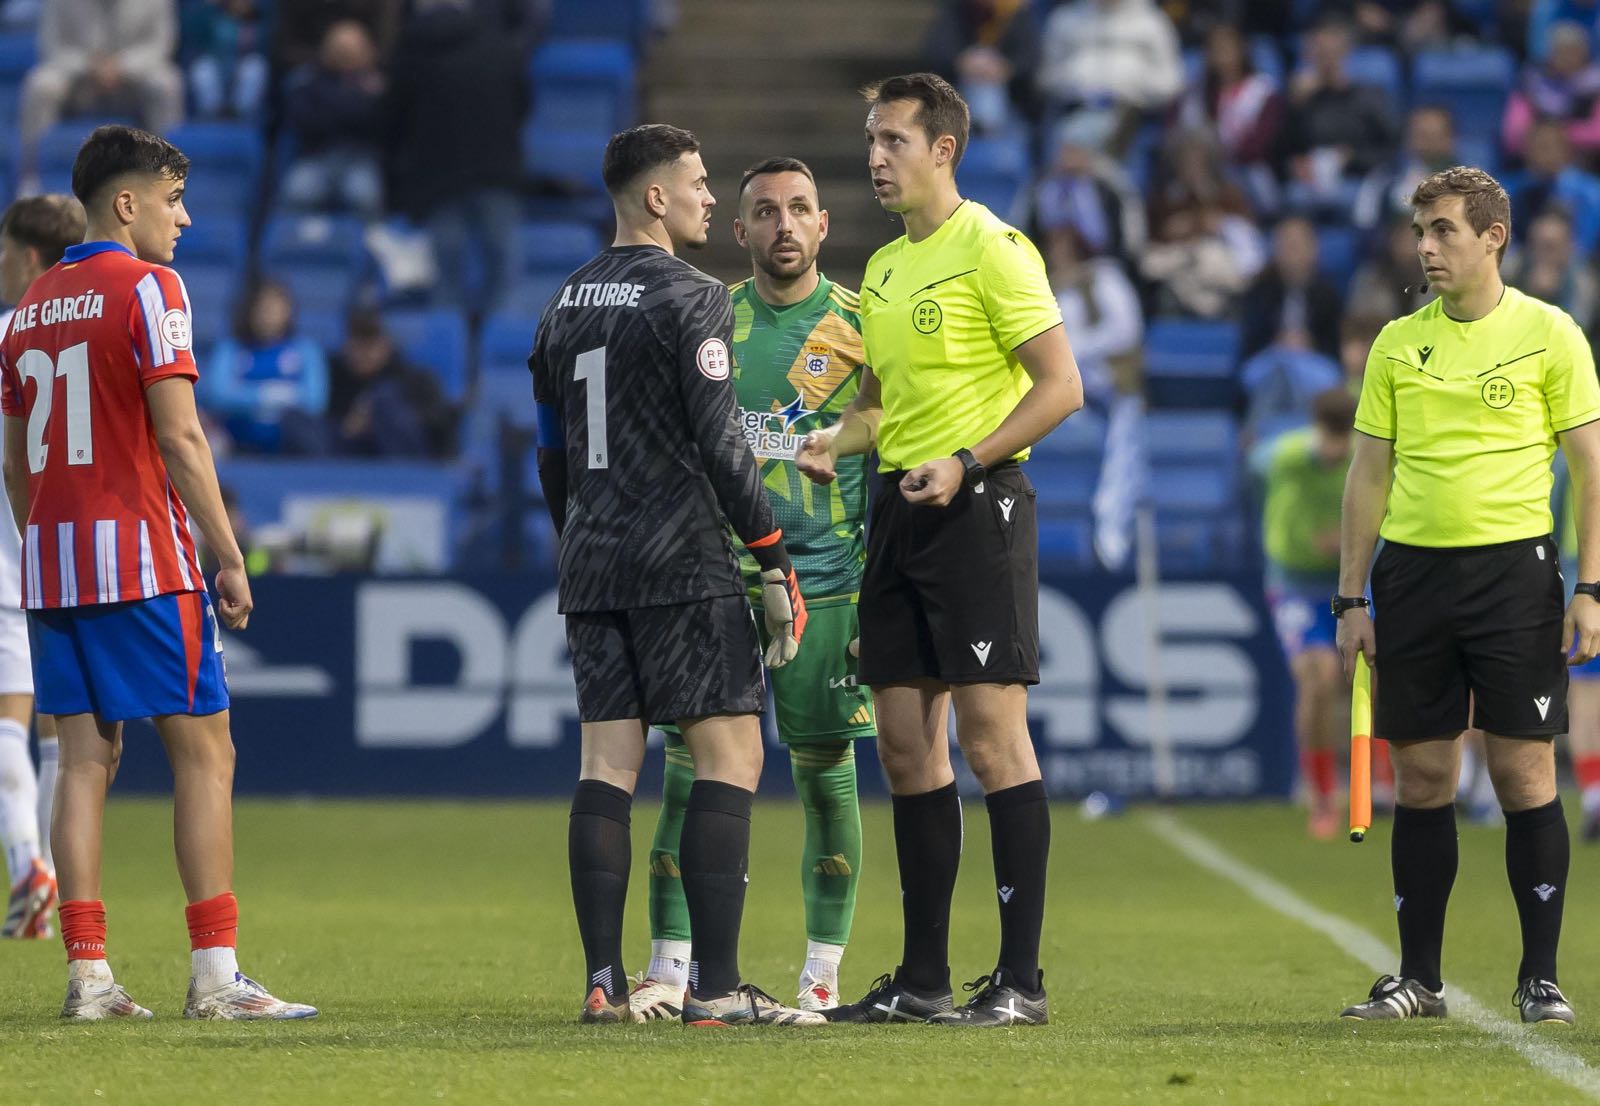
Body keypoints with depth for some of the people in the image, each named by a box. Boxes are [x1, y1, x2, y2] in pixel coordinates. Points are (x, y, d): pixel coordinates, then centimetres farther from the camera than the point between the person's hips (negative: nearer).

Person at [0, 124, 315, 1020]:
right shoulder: (145, 289, -7)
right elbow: (178, 436, -14)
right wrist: (230, 556, -11)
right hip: (141, 555, -7)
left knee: (85, 756, 5)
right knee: (205, 750, -2)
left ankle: (88, 975, 0)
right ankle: (216, 975, -6)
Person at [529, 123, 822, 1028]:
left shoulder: (567, 304, 15)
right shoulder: (690, 298, -9)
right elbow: (721, 444, -13)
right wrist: (776, 560, -8)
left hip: (592, 569, 7)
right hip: (683, 564, -7)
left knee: (607, 763, 5)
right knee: (731, 753, -5)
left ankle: (605, 983, 1)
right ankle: (716, 986, -11)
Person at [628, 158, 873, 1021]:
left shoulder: (862, 326, 3)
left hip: (825, 582, -1)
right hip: (717, 576, 1)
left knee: (825, 771, 2)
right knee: (690, 764, -5)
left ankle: (823, 974, 9)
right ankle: (669, 970, -2)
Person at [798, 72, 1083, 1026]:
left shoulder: (991, 249, -8)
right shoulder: (883, 268, 17)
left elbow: (1061, 386, -12)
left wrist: (964, 463, -20)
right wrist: (834, 443, 6)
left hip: (978, 506, -8)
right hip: (900, 509, 8)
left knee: (992, 739, -9)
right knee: (907, 749, 7)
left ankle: (1022, 979, -6)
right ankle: (923, 979, 12)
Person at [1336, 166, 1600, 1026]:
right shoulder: (1398, 343, 10)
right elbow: (1369, 477, 13)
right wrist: (1350, 599, 8)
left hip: (1513, 566, -3)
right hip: (1413, 569, 3)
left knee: (1524, 774, -4)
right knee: (1422, 777, 4)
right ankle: (1419, 977, 11)